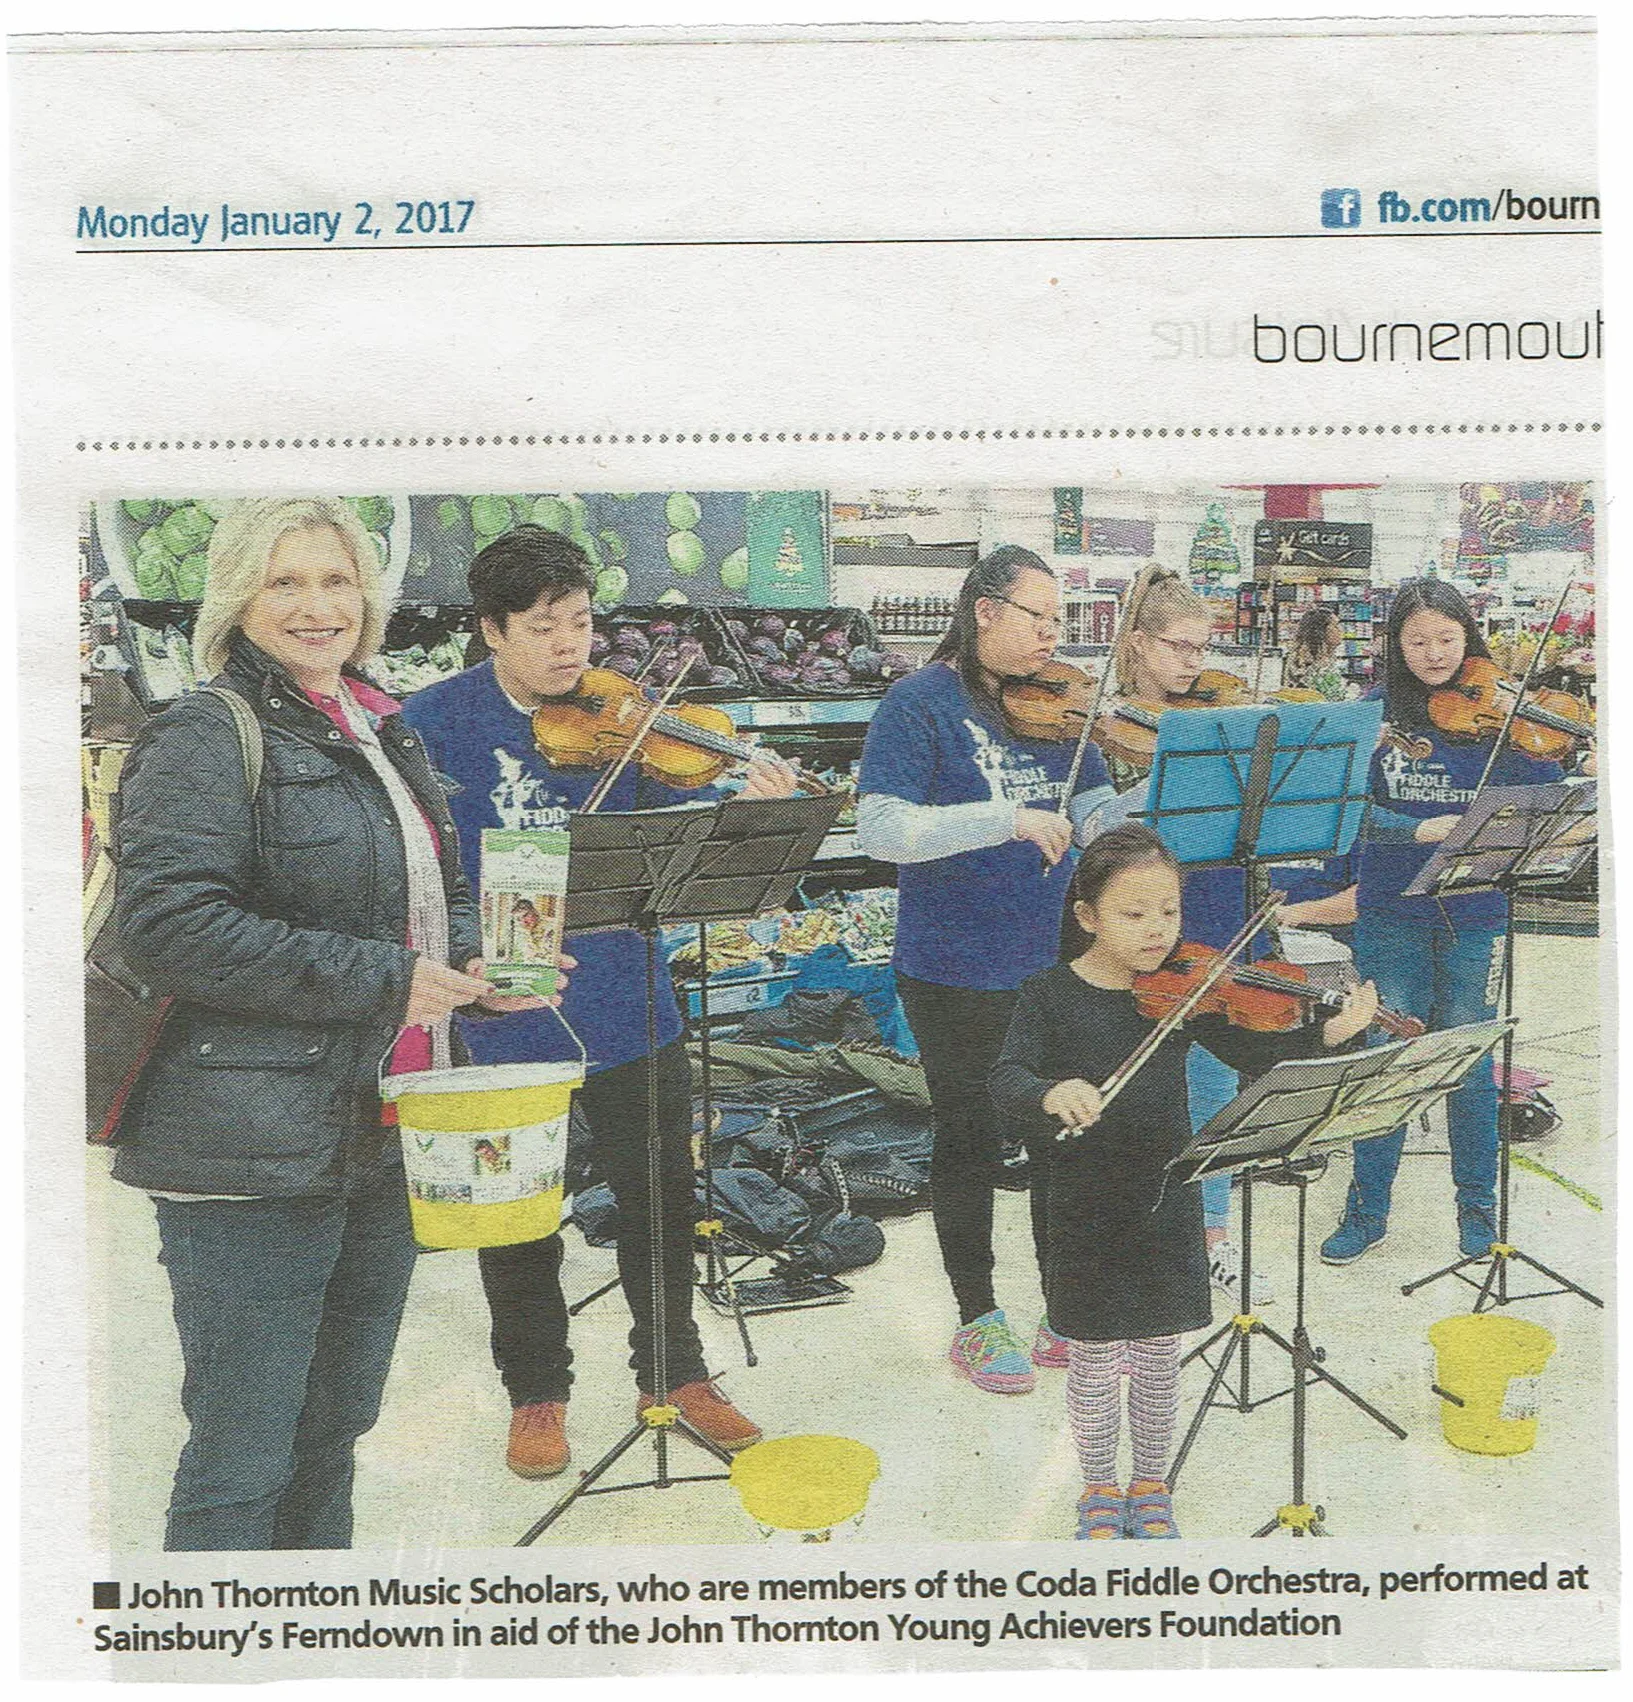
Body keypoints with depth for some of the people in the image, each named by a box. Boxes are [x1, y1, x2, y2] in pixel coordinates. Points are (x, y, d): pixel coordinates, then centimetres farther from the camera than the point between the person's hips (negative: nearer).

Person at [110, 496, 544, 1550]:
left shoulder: (387, 736, 15)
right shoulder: (207, 739, -11)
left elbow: (439, 893, 26)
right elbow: (170, 926, -23)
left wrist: (468, 959, 3)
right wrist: (383, 980, -22)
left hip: (382, 1140, 8)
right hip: (253, 1152, -8)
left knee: (338, 1424, 21)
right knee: (244, 1460, 0)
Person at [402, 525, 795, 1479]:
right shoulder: (433, 724, -6)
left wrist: (751, 812, -24)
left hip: (625, 1004, 2)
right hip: (499, 1015, -2)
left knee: (664, 1197, 13)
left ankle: (676, 1373, 33)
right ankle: (538, 1394, 32)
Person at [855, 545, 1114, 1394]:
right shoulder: (919, 704, -11)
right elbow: (880, 827, -24)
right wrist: (1009, 819, -31)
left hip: (1056, 964, 5)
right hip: (956, 975, -5)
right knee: (971, 1143, 9)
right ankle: (979, 1321, 26)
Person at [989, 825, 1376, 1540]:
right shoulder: (1050, 997, -10)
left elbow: (1254, 1053, -8)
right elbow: (1006, 1079, -21)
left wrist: (1329, 1032, -24)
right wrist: (1051, 1095, -43)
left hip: (1168, 1204, 2)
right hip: (1087, 1211, -2)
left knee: (1158, 1358, 14)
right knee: (1094, 1362, 10)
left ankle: (1151, 1486, 34)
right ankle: (1100, 1489, 32)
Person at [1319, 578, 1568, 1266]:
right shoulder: (1377, 711, -1)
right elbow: (1352, 807, -9)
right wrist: (1420, 829, -24)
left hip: (1474, 916, 0)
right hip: (1391, 915, 0)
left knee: (1468, 1064, 8)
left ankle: (1478, 1208, 27)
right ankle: (1367, 1210, 22)